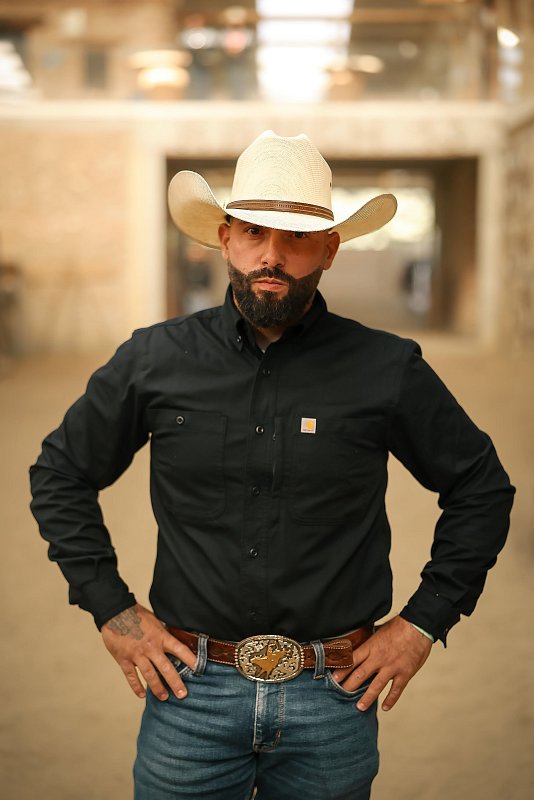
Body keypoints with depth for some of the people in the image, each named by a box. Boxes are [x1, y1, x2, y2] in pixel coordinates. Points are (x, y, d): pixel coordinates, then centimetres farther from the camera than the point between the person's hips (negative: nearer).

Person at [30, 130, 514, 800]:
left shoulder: (388, 369, -5)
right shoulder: (155, 360, -3)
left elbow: (482, 488, 7)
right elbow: (60, 475, 9)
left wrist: (423, 621, 2)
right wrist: (111, 609, 3)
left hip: (333, 697, 0)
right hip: (190, 687, 1)